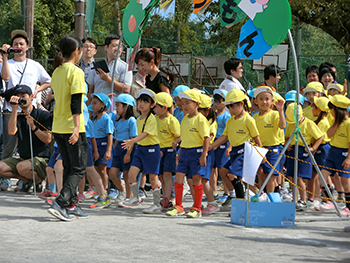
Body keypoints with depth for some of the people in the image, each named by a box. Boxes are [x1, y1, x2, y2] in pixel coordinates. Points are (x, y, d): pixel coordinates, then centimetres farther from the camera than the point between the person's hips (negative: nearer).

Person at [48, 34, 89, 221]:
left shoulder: (57, 71, 11)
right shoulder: (75, 72, -12)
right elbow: (76, 102, -19)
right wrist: (77, 127, -22)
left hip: (58, 127, 8)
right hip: (71, 127, -8)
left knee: (69, 167, 15)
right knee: (79, 169, -2)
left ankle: (71, 205, 17)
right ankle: (60, 204, -15)